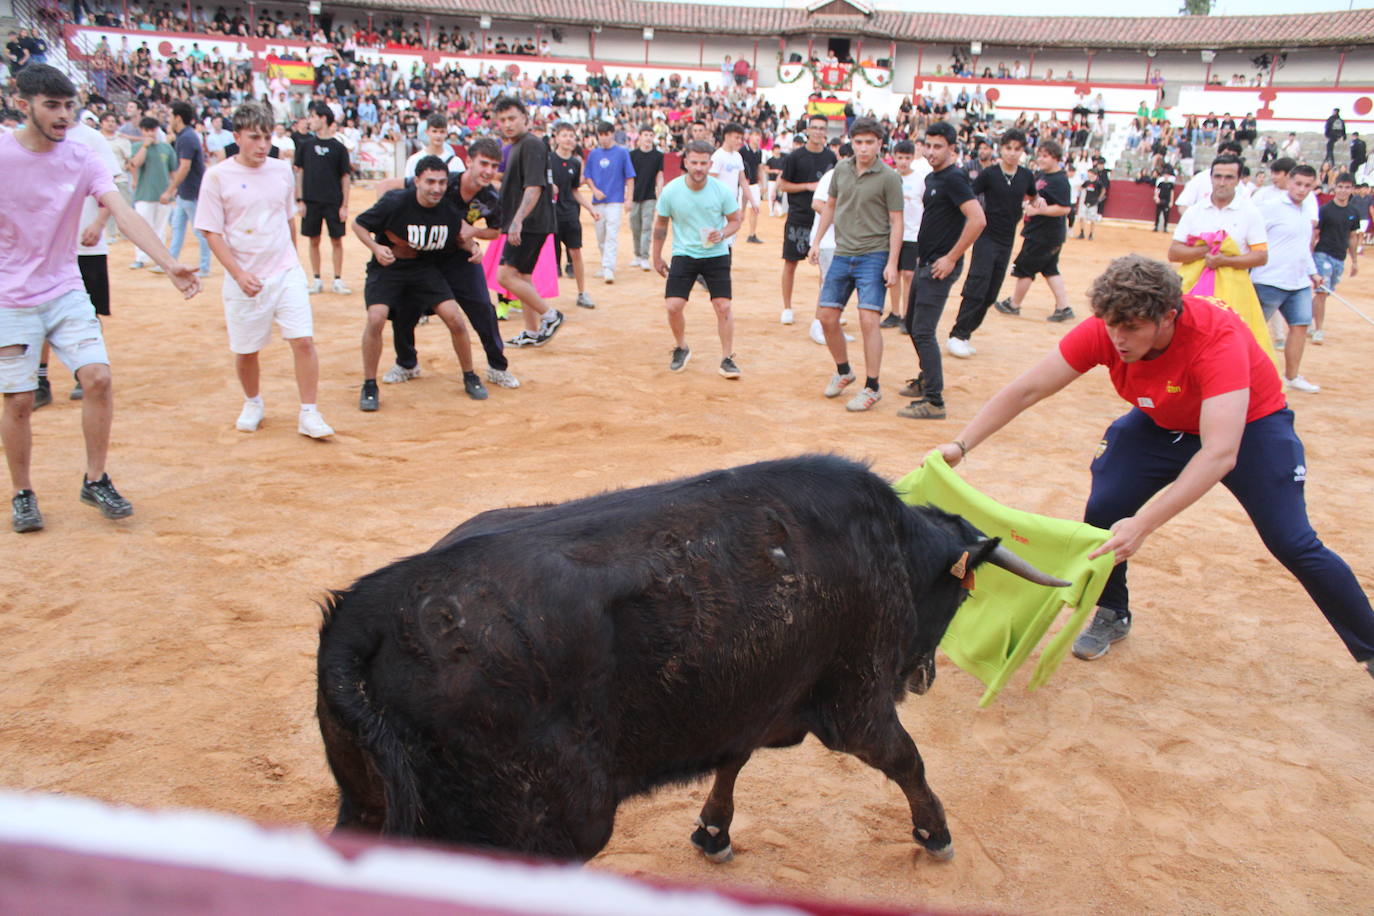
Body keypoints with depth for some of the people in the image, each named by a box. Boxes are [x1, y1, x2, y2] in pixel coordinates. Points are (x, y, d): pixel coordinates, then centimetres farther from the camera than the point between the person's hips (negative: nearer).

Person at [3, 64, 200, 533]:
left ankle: (95, 481, 8)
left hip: (66, 292, 2)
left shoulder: (81, 159, -3)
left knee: (98, 377, -10)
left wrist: (169, 263, -28)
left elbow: (124, 213, -16)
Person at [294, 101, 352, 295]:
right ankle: (317, 280, 15)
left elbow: (346, 177, 0)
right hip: (311, 201, 2)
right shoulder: (305, 145, 4)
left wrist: (344, 205, -4)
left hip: (333, 202, -2)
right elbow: (299, 172, 7)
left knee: (336, 241, 3)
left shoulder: (338, 148, -2)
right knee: (314, 241, 6)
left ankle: (338, 280, 11)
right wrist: (299, 200, 0)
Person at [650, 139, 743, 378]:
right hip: (683, 255, 0)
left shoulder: (722, 191, -10)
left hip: (716, 255, 0)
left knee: (723, 306, -7)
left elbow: (736, 220, 3)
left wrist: (722, 234, -18)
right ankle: (681, 348, 20)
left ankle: (727, 358, 10)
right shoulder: (670, 191, -9)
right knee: (673, 306, -8)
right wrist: (656, 257, 10)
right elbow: (661, 224, 6)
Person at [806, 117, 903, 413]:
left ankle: (872, 388, -1)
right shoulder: (841, 169, 7)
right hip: (842, 254, 5)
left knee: (869, 320, -12)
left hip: (873, 257, -5)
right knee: (826, 316, 6)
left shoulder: (889, 177, -7)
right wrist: (816, 242, 17)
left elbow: (896, 222, -7)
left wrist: (892, 263, -13)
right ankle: (843, 372, 28)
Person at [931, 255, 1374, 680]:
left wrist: (1143, 525, -57)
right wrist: (960, 445, -34)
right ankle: (1112, 616, 14)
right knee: (1103, 511, -13)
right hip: (1163, 424, 4)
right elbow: (1025, 390, -23)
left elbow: (1220, 453, -49)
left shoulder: (1217, 338, -40)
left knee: (1294, 544, -10)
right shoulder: (1103, 332, -27)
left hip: (1248, 425, -3)